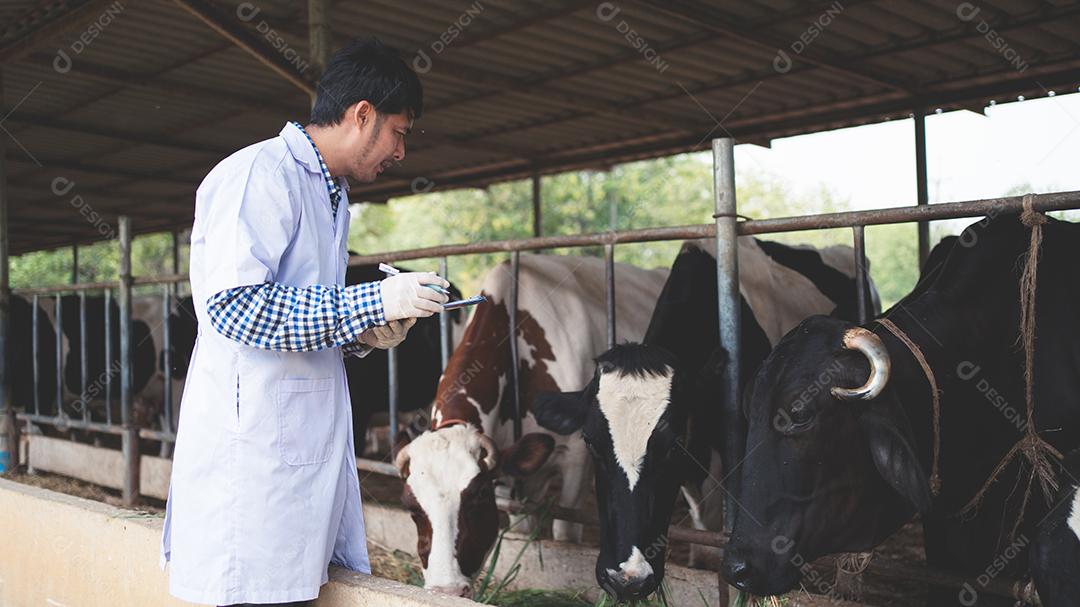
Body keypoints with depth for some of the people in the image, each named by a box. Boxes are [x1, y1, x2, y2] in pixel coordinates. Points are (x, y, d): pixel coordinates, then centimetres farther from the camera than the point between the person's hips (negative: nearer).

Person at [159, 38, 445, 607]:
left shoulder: (331, 194, 20)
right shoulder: (259, 173, -10)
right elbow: (234, 305, -21)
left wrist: (365, 335, 6)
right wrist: (373, 301, -19)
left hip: (315, 446, 9)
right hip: (255, 448, -9)